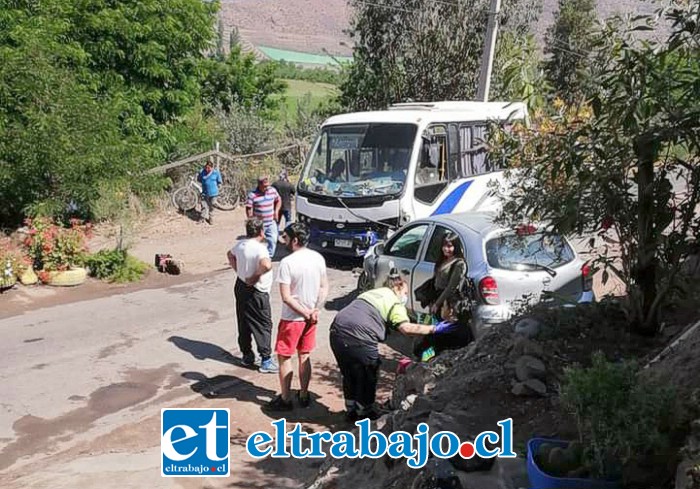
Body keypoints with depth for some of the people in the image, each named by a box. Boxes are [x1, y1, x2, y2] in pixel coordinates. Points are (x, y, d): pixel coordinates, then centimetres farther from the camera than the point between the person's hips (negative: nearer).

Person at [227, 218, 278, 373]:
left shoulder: (240, 244, 4)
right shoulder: (259, 248, -23)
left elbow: (230, 254, 24)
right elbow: (266, 265, -40)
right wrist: (255, 277, -24)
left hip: (240, 287, 9)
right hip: (256, 292, -8)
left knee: (243, 324, 17)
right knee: (264, 326, 1)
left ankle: (247, 355, 29)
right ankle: (266, 361, 5)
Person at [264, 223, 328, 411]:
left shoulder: (287, 262, -20)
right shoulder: (318, 258, -1)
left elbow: (286, 297, -21)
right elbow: (324, 287, 4)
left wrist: (306, 313, -12)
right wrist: (315, 310, -4)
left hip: (292, 318, -6)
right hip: (310, 318, 6)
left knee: (284, 358, 9)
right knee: (304, 357, 17)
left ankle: (285, 400, 16)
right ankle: (304, 396, 27)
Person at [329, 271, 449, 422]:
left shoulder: (371, 293, 26)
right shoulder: (394, 302, 0)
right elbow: (406, 328, -14)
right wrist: (434, 329, -9)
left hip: (337, 331, 8)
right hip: (358, 338, -8)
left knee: (349, 374, 24)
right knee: (368, 375, 14)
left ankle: (351, 410, 38)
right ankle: (364, 412, 27)